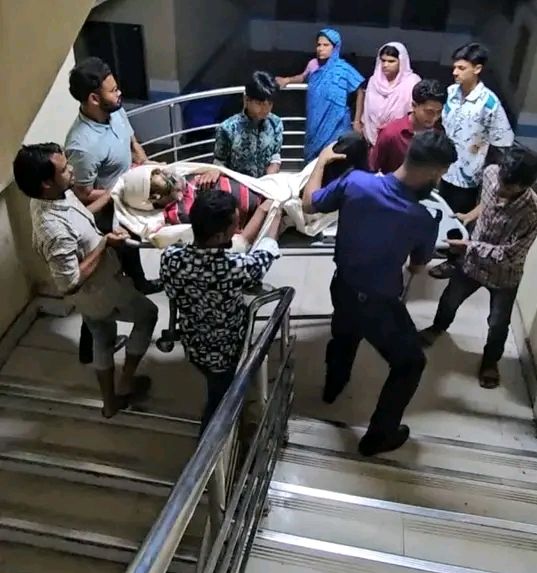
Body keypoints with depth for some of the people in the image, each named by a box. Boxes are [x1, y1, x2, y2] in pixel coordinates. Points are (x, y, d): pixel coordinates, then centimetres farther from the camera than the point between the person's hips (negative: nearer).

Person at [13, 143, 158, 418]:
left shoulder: (53, 195, -12)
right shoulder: (55, 231, -40)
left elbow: (78, 211, 11)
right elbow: (70, 283, -32)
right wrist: (104, 244, -28)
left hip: (92, 292, 8)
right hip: (101, 293, -8)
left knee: (103, 341, 26)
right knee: (148, 315, 18)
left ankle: (110, 401, 46)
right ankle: (126, 382, 31)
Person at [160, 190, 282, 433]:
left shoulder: (171, 257, -25)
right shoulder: (235, 267, -37)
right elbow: (266, 254, -14)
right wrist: (275, 217, 5)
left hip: (193, 345, 5)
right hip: (225, 354, -5)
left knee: (216, 395, 33)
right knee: (220, 403, 23)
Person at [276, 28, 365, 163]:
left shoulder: (343, 69, -12)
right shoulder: (313, 64, 3)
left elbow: (360, 92, -7)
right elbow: (303, 77, 26)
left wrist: (357, 121, -8)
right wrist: (288, 80, 9)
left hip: (335, 125, -5)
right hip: (316, 124, 5)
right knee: (314, 158, 14)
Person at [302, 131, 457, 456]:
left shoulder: (355, 181, -20)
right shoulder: (424, 221, -24)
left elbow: (309, 204, -2)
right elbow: (417, 268, -4)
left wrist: (322, 161, 10)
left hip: (342, 289, 5)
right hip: (379, 305, -5)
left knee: (345, 334, 37)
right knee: (411, 363, 20)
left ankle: (333, 386, 64)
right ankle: (379, 435, 30)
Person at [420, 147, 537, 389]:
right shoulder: (491, 173, -21)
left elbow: (508, 255, -30)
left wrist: (468, 245, -29)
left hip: (504, 275, -4)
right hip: (474, 260, 4)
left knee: (498, 324, 13)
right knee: (449, 300, 22)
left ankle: (490, 361, 43)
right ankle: (437, 328, 55)